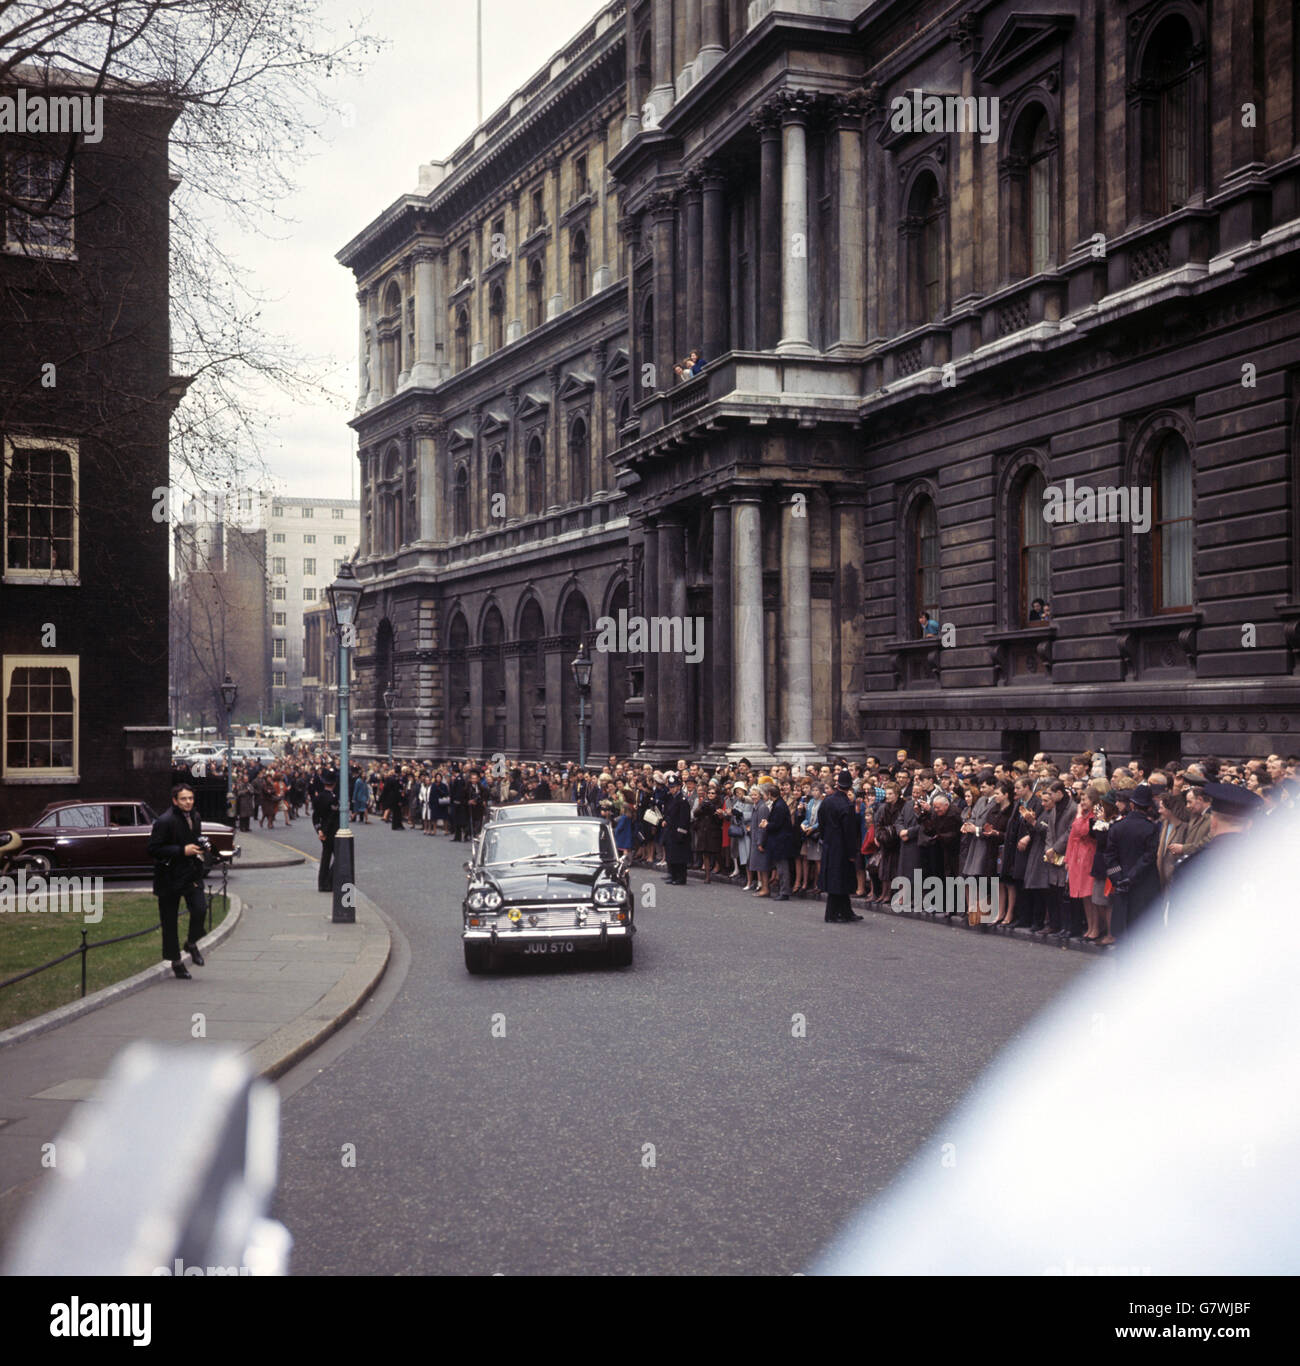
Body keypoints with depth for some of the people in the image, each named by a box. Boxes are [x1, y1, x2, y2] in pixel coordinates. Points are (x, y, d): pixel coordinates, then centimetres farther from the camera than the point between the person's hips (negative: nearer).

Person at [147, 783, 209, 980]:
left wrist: (200, 849, 5)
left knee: (199, 909, -15)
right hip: (170, 878, -5)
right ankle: (175, 961, 18)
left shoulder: (195, 818, 9)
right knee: (169, 921, 4)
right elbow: (153, 850, -17)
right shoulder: (165, 822, -14)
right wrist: (182, 851, -22)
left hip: (192, 874, 5)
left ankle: (192, 943, 12)